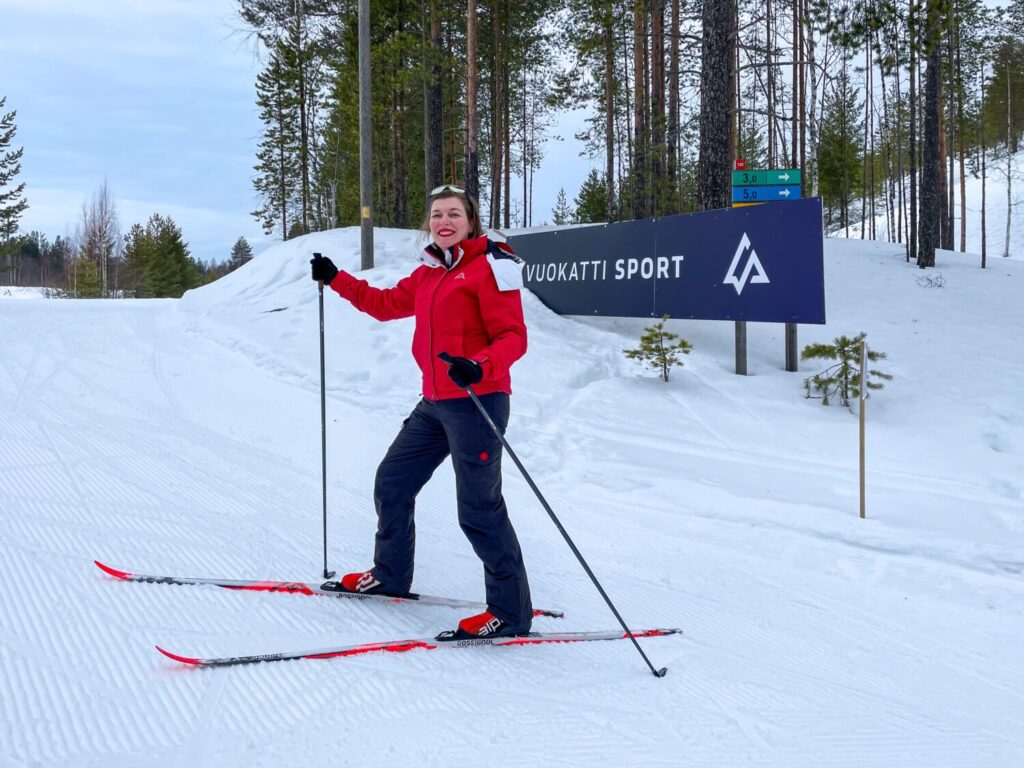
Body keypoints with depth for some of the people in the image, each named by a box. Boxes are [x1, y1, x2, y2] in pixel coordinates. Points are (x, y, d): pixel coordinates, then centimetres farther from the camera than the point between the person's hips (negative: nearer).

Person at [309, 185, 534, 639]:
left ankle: (511, 612, -1)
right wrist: (336, 280, 27)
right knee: (392, 482, 17)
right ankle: (390, 574, 36)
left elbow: (513, 337, -15)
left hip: (476, 402, -9)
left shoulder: (491, 265, -9)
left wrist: (480, 367, -33)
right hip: (435, 403, 9)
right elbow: (387, 304, 29)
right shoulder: (429, 273, 14)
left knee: (479, 508, -9)